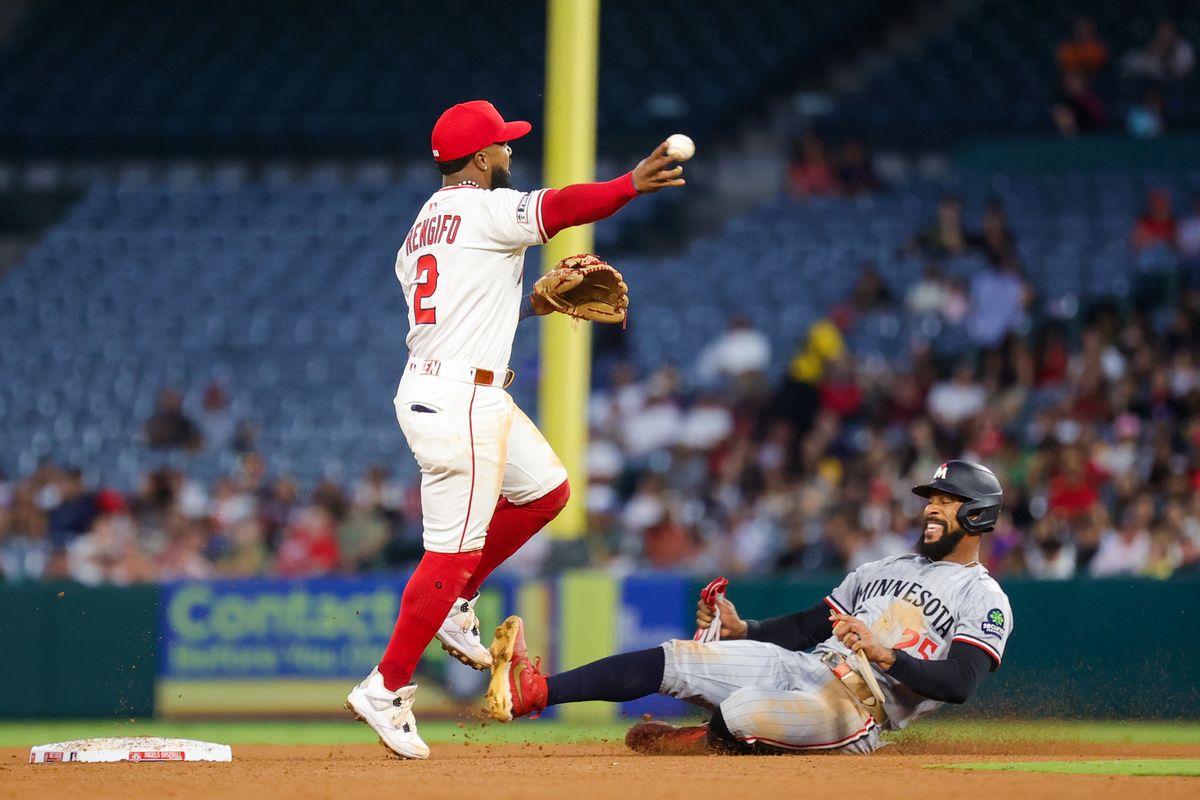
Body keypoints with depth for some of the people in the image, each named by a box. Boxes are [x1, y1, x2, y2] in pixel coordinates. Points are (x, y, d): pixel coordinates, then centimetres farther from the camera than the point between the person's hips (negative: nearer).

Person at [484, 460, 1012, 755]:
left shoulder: (985, 600, 0)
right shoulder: (884, 570, 26)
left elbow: (960, 684, -16)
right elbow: (808, 626, 24)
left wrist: (883, 655, -27)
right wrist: (741, 629, 7)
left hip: (860, 710, -8)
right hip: (801, 668, 8)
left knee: (740, 711, -35)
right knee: (672, 659, -9)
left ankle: (704, 742, 0)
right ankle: (532, 691, -17)